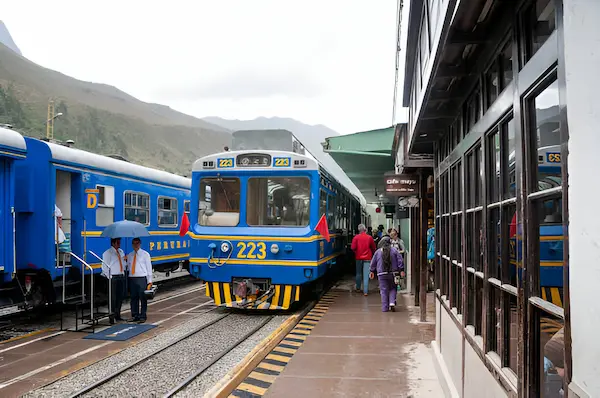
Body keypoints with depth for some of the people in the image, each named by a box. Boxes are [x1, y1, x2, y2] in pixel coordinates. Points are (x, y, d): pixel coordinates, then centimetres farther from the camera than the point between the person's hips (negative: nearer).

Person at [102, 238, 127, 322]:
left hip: (122, 277, 7)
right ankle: (112, 316, 3)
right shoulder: (107, 253, -4)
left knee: (121, 296, 10)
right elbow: (105, 266, -7)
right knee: (113, 298, -4)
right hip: (113, 277, -7)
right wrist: (109, 277, -11)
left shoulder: (121, 252, 16)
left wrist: (126, 260, 2)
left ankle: (117, 315, 21)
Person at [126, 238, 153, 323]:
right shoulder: (129, 255, 15)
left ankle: (142, 317, 4)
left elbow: (149, 268, 1)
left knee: (143, 298, -2)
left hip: (142, 278, -4)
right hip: (132, 279, 4)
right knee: (134, 298, 7)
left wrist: (149, 281, -4)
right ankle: (134, 316, 16)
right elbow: (129, 267, 10)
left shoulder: (145, 254, 4)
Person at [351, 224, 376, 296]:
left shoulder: (356, 237, -8)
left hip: (358, 257, 1)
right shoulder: (369, 237, -6)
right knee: (366, 275, -1)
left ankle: (358, 288, 28)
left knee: (358, 274, 17)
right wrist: (371, 253, 22)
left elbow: (353, 247, -10)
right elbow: (373, 248, 2)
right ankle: (365, 291, -4)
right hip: (367, 258, -1)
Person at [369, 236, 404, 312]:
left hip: (382, 274, 0)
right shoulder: (394, 251, 1)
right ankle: (392, 303, -7)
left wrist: (372, 271, 21)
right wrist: (401, 270, 1)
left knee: (384, 290, 3)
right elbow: (400, 260, -3)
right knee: (392, 289, 13)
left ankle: (385, 308, 3)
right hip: (393, 273, 0)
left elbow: (373, 263, 10)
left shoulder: (378, 252, 3)